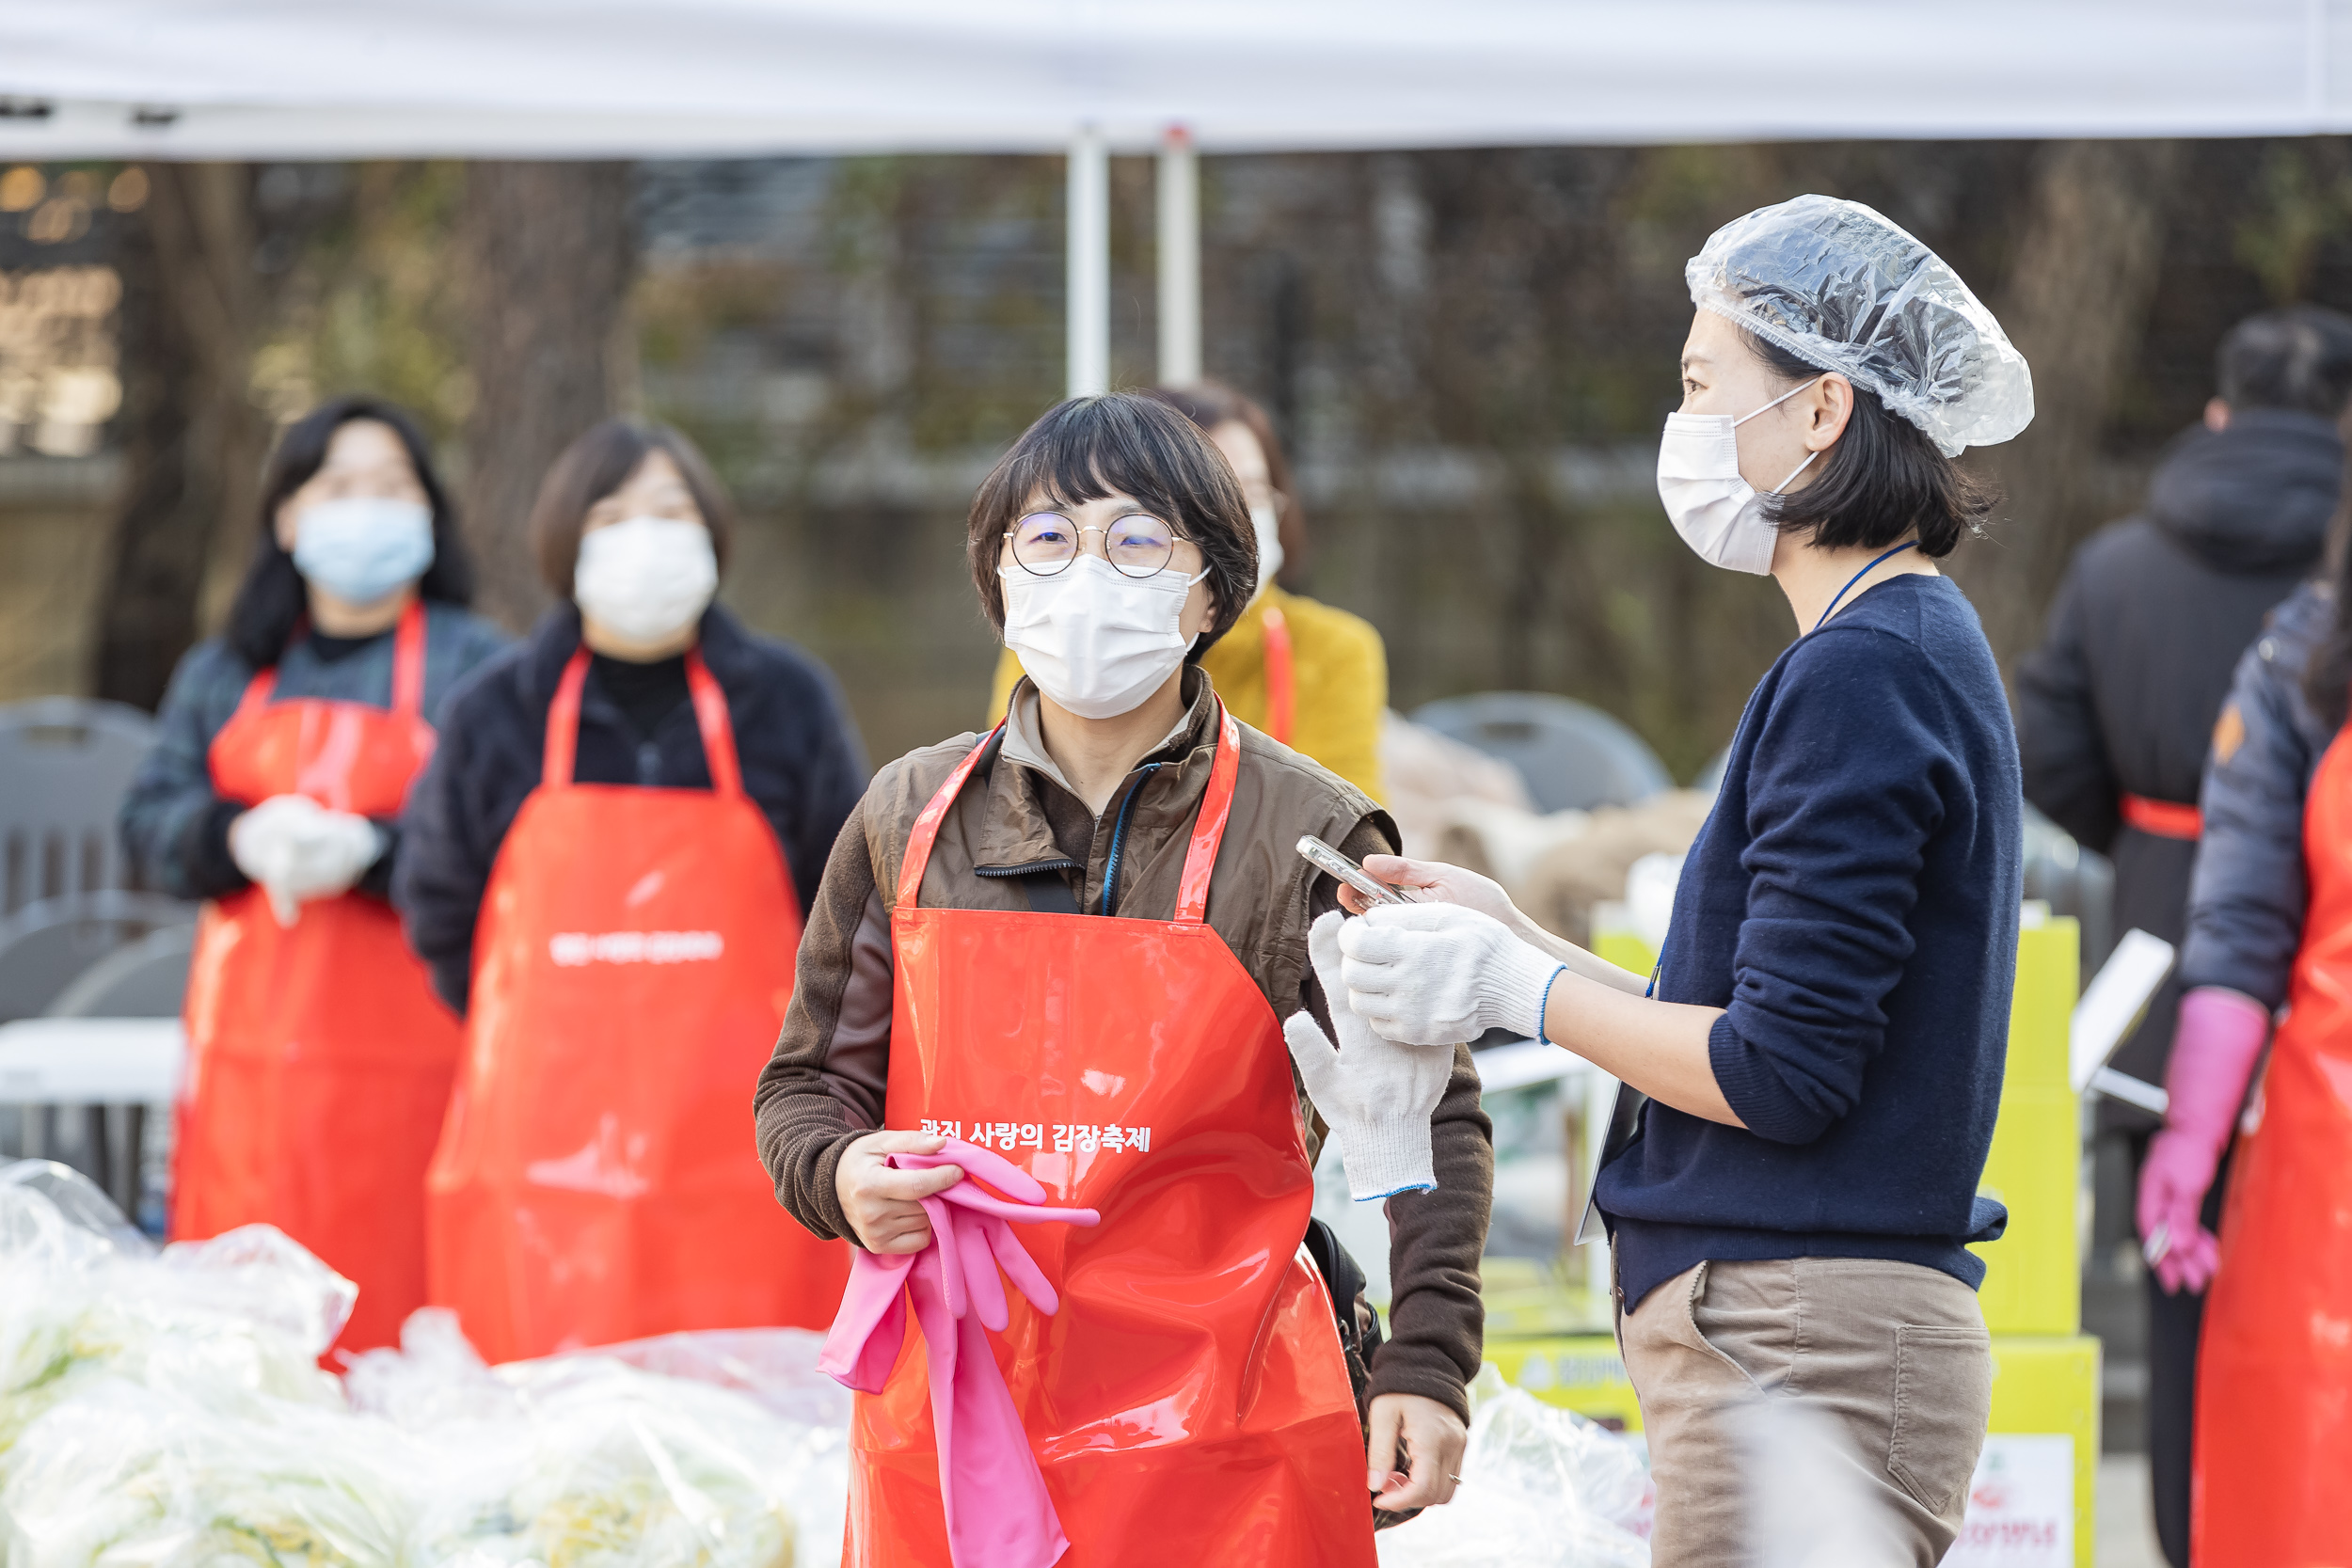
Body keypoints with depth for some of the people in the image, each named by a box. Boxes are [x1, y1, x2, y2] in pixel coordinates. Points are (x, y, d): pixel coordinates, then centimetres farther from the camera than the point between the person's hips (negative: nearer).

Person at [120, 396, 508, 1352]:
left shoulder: (476, 668, 4)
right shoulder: (222, 675, 18)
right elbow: (151, 821, 8)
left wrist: (370, 851, -21)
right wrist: (242, 838, -12)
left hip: (403, 1057, -4)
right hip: (246, 1051, 4)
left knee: (389, 1326, -8)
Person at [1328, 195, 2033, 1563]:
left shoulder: (1860, 674, -14)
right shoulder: (1919, 650, 17)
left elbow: (1779, 1073, -18)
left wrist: (1515, 988, -7)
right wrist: (1520, 940, 14)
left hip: (1804, 1347, -10)